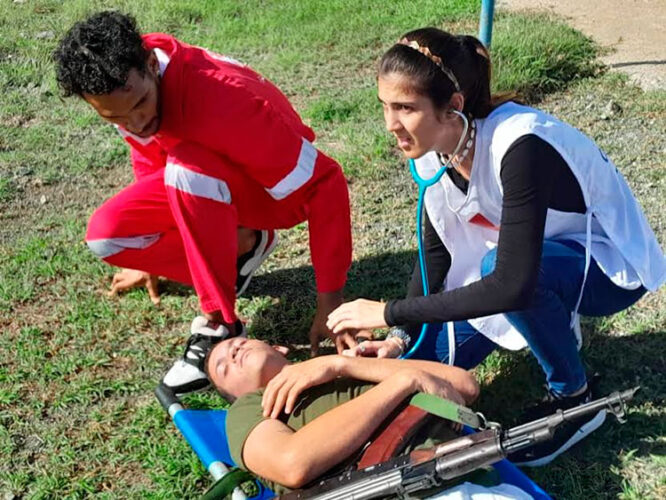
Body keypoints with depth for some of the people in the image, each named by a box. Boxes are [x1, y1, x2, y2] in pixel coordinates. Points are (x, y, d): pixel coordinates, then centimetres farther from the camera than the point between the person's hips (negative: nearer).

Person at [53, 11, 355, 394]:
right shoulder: (124, 87, -16)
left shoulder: (220, 100, -37)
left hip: (281, 187, -6)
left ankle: (221, 325, -22)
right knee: (105, 234, -13)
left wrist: (330, 299, -32)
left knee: (187, 169, -37)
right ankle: (243, 246, 2)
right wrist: (149, 248, 15)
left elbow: (324, 183, -33)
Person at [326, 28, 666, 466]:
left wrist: (390, 312, -34)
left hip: (611, 263, -6)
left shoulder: (519, 145, -36)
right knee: (424, 355, -3)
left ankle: (575, 399, -11)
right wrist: (401, 336, -13)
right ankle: (553, 322, 18)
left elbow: (512, 285, -39)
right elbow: (437, 250, -3)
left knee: (496, 263, -37)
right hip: (536, 257, 7)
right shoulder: (432, 147, -14)